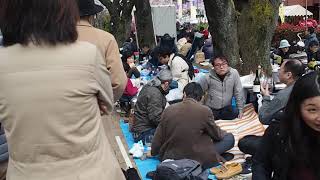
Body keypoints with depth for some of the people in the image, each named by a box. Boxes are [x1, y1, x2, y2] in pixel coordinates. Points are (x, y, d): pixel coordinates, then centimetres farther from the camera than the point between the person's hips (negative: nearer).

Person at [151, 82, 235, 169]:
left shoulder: (168, 110, -5)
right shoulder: (205, 111, -14)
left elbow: (158, 138, 2)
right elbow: (217, 135, 3)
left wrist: (153, 152, 24)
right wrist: (224, 133, 28)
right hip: (198, 160, -4)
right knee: (230, 138, 7)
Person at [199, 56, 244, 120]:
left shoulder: (234, 73, -12)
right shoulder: (208, 77, -13)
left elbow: (238, 93, -6)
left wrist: (240, 110, -3)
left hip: (227, 109, 1)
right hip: (211, 109, -1)